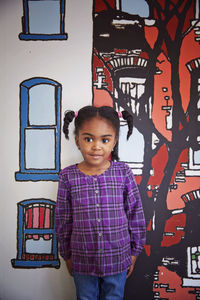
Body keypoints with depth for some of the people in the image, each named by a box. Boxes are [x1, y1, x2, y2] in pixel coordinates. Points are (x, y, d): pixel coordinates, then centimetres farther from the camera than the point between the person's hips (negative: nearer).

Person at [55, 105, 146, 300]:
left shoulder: (123, 173, -11)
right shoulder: (68, 176, -10)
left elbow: (136, 214, -2)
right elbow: (63, 220, 0)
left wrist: (134, 252, 3)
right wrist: (67, 256, 6)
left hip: (117, 259, 0)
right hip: (82, 260, 1)